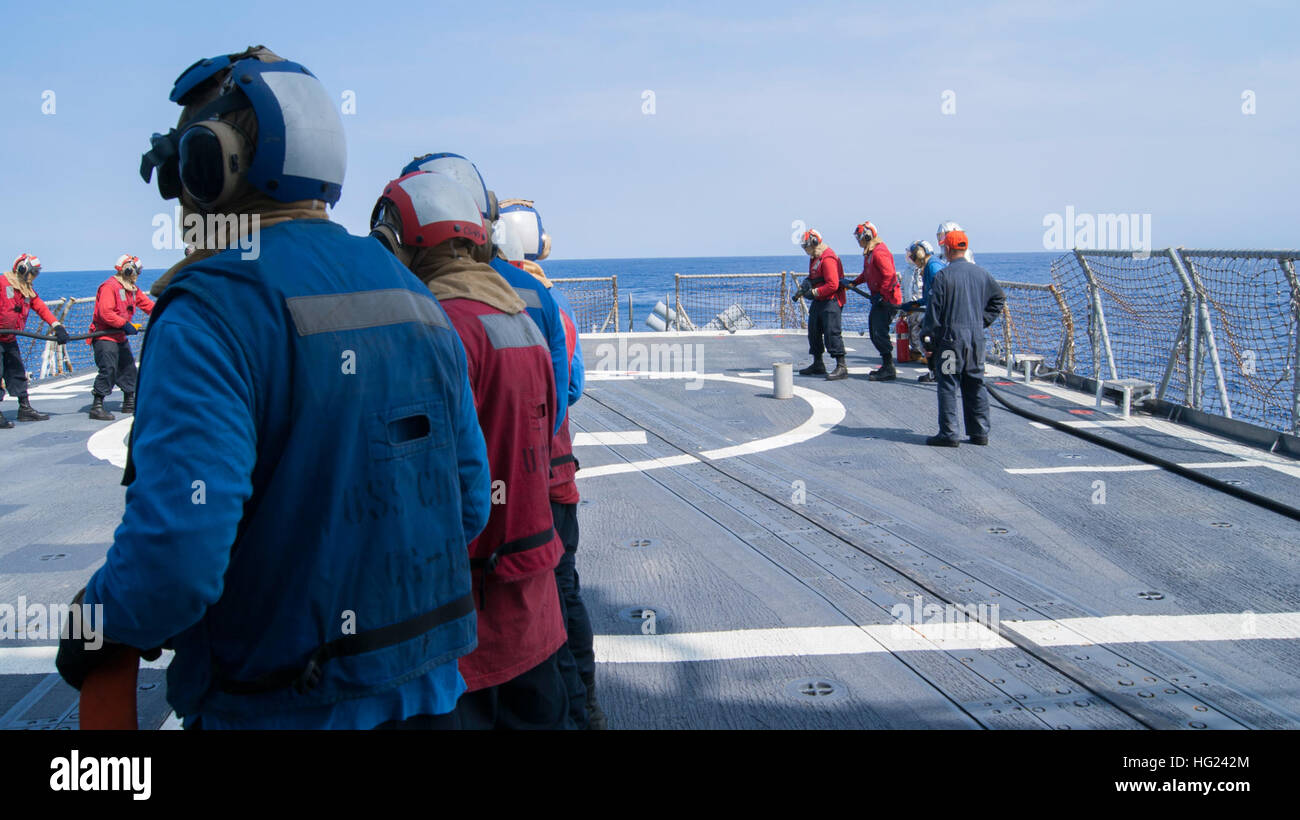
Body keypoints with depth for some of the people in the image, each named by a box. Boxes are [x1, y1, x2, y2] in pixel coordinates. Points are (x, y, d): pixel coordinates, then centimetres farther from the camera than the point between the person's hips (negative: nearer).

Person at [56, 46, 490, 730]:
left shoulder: (212, 314, -20)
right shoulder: (411, 295, 3)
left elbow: (173, 559, -29)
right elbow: (469, 505, 7)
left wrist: (92, 635, -9)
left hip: (284, 709, -6)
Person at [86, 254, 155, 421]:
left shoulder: (132, 289, 13)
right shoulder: (109, 287, -17)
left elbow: (148, 304, 18)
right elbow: (105, 312, -27)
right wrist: (124, 324, -27)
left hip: (120, 337, 10)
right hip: (104, 337, -10)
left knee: (128, 368, 16)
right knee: (108, 370, -18)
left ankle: (129, 403, 30)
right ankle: (97, 406, -15)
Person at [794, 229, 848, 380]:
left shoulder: (827, 258, -19)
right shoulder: (814, 257, 14)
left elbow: (833, 285, -25)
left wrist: (814, 293, -18)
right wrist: (806, 284, 4)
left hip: (831, 301, -11)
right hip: (819, 300, 11)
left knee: (832, 332, -16)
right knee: (814, 331, 16)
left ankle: (841, 367, -17)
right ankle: (817, 365, 28)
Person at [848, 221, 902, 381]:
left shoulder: (879, 253, -19)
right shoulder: (870, 252, 15)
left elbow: (889, 276, -24)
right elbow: (867, 273, 27)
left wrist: (881, 295, -21)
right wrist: (855, 282, 16)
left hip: (888, 298, -11)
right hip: (879, 298, 11)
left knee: (880, 333, -11)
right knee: (874, 332, 13)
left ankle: (889, 370, -7)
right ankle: (886, 366, 20)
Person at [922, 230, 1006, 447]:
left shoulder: (944, 275, -10)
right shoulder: (980, 273, 9)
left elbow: (934, 309, -10)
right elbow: (999, 297, 19)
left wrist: (931, 334, 0)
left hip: (951, 336, -6)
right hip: (977, 336, 6)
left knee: (948, 384, -1)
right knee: (975, 384, 12)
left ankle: (948, 433, -3)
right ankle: (980, 432, 15)